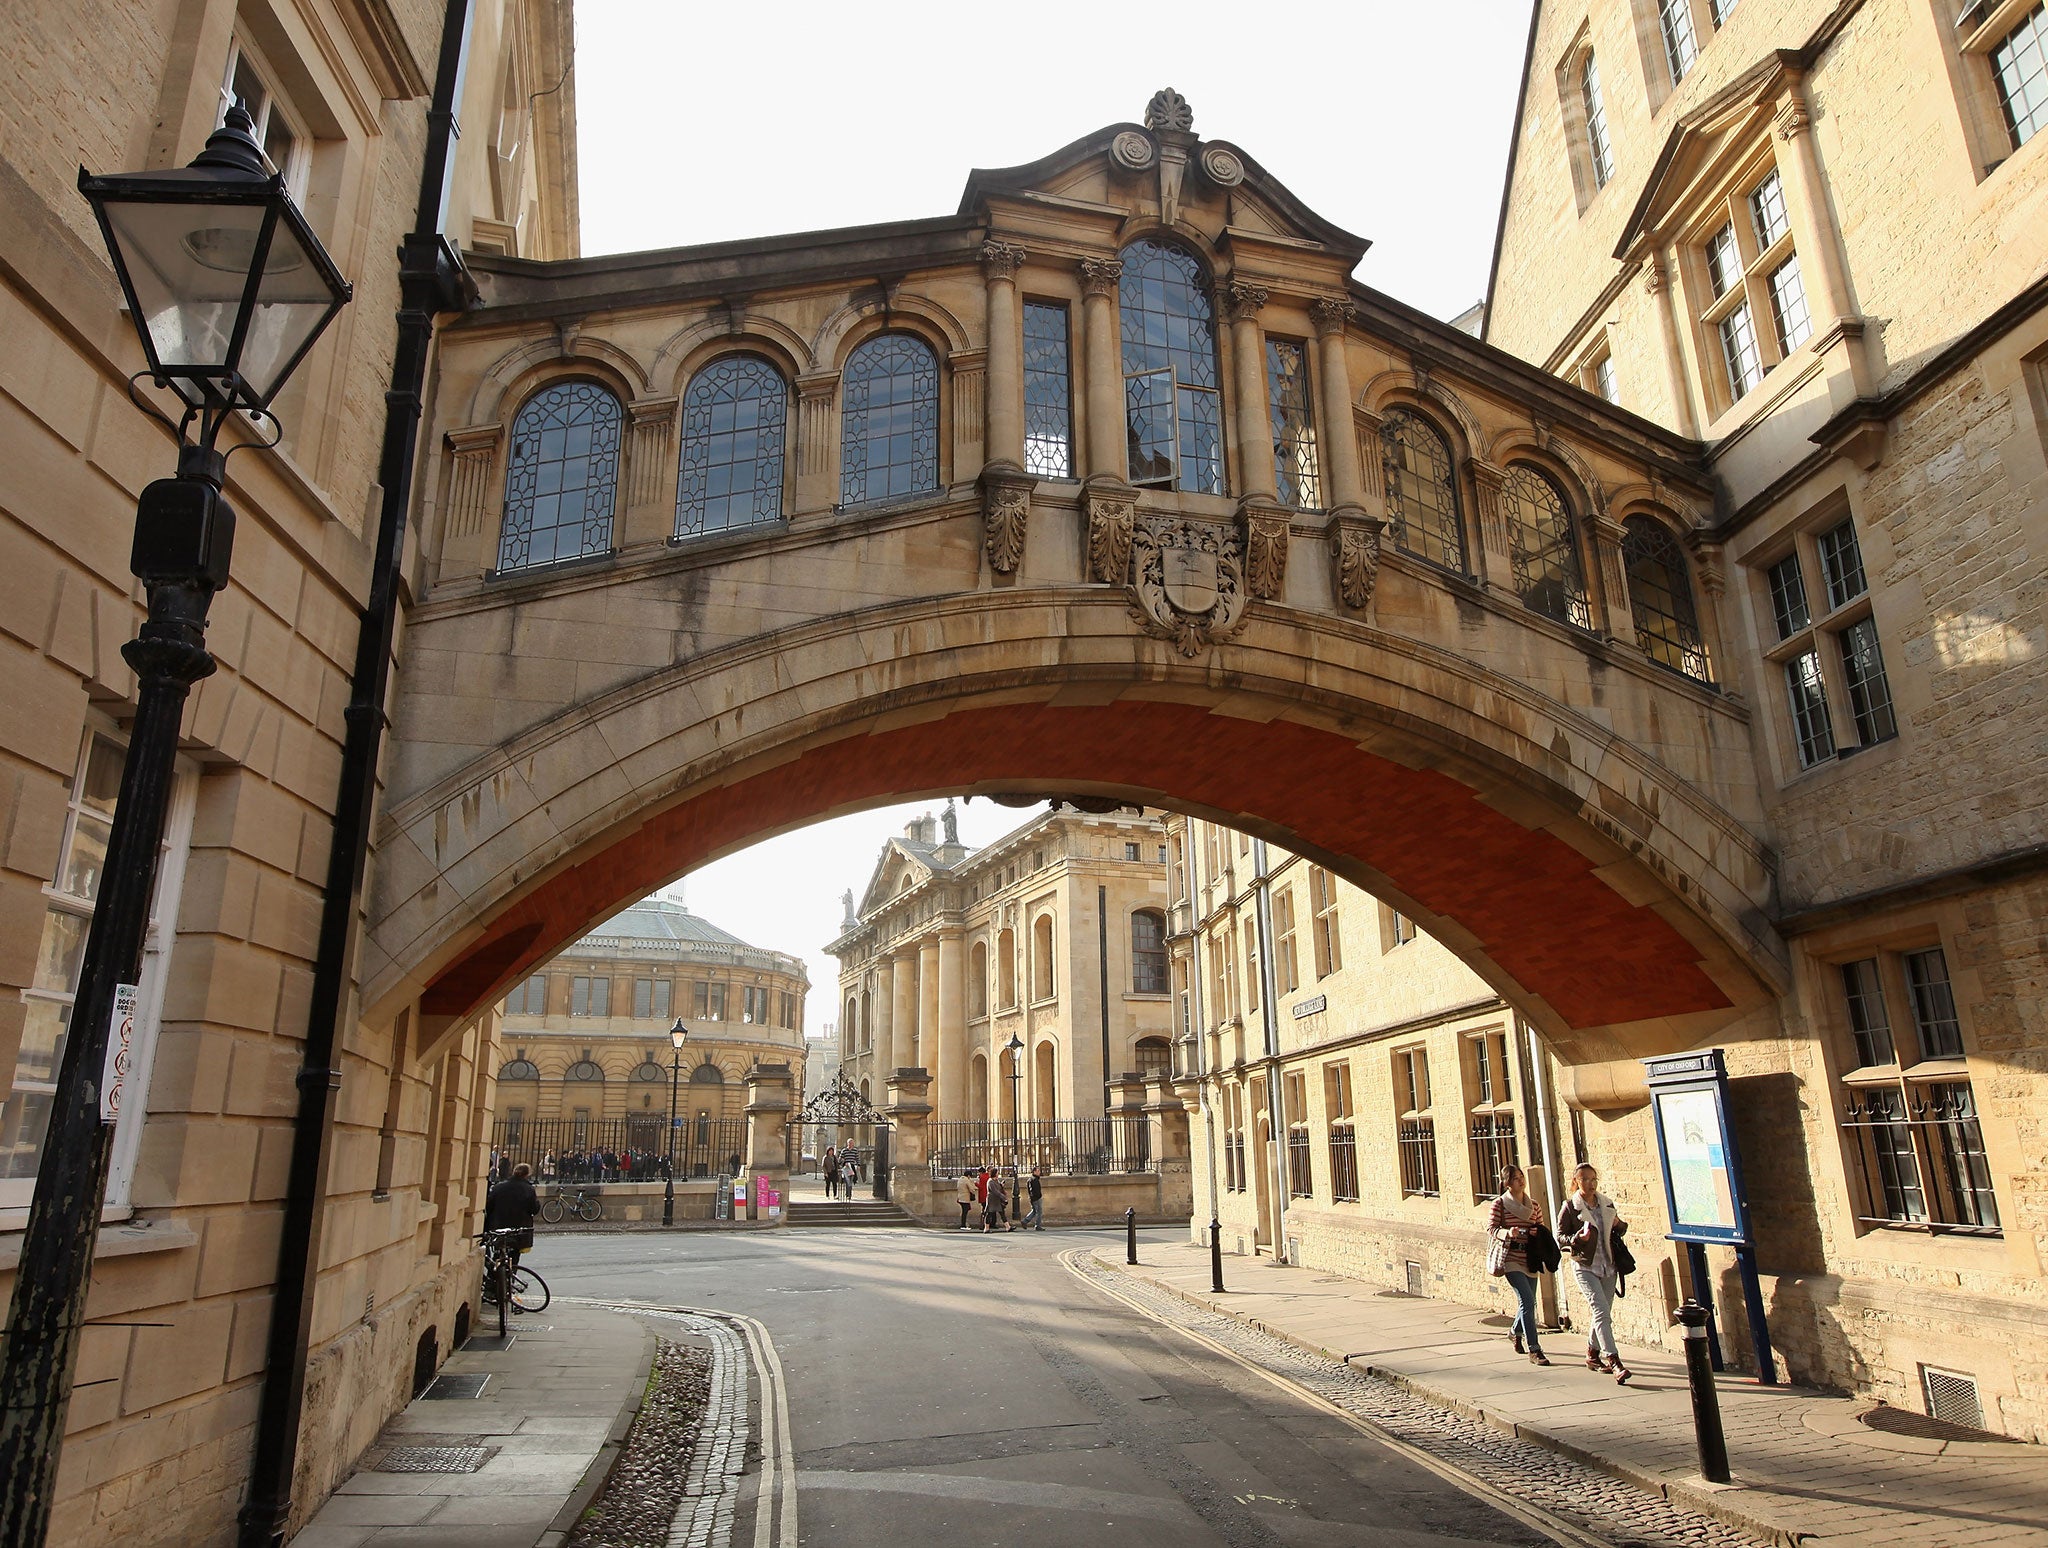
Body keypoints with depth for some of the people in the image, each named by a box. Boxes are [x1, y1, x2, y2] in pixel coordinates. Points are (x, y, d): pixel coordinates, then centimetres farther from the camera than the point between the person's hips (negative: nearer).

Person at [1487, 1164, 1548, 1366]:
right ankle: (1534, 1350, -11)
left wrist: (1538, 1232, -6)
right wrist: (1507, 1232, -28)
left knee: (1527, 1303, 14)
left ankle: (1515, 1332, 44)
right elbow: (1491, 1229, -8)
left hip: (1529, 1258, 5)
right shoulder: (1500, 1203, -4)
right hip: (1511, 1259, -5)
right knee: (1527, 1301, -16)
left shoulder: (1533, 1205, 10)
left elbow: (1541, 1228, 18)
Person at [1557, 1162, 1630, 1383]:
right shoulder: (1569, 1207, -7)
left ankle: (1592, 1356, 30)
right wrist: (1577, 1238, -24)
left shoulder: (1606, 1203, 7)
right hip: (1584, 1267, -5)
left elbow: (1617, 1227, 20)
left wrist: (1618, 1224, -3)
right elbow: (1561, 1236, -5)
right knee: (1601, 1311, -17)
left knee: (1603, 1314, 11)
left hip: (1607, 1266, 5)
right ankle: (1614, 1362, -20)